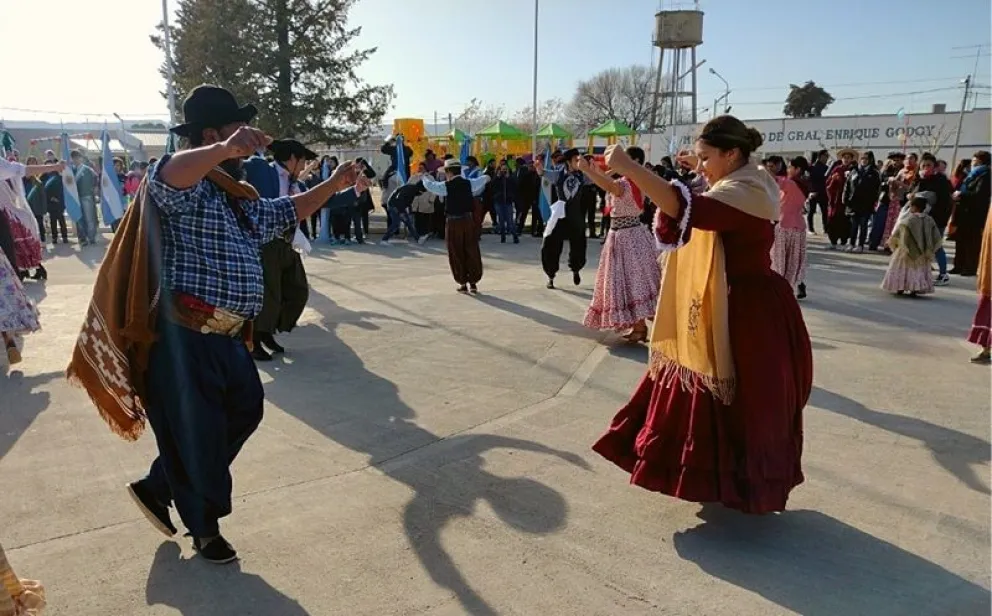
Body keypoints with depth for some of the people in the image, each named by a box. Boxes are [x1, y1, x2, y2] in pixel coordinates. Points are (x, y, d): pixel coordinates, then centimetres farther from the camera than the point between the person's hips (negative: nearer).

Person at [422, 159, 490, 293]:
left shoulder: (446, 186, -7)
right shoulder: (469, 183, 5)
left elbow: (430, 185, 7)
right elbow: (480, 180, 27)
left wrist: (424, 179, 30)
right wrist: (486, 178, 50)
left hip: (454, 222, -4)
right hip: (469, 220, 4)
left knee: (457, 254, 6)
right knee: (472, 252, 9)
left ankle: (463, 283, 8)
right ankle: (473, 283, 11)